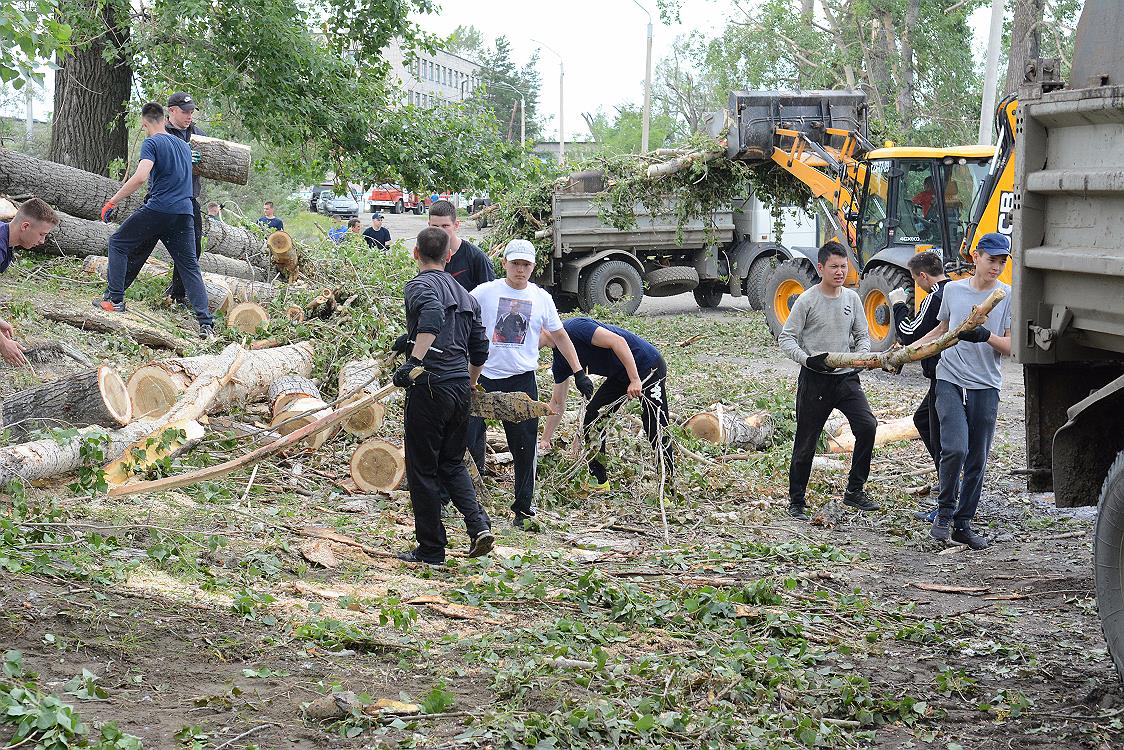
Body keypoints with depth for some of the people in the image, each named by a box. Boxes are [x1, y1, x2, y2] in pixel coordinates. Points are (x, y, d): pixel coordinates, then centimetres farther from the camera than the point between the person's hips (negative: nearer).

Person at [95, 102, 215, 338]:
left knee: (118, 244, 14)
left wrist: (112, 202, -13)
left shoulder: (152, 143, -4)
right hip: (185, 212, 6)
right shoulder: (184, 146, 19)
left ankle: (115, 300, 9)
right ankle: (206, 323, -5)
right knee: (190, 267, 7)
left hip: (158, 209, -6)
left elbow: (140, 176, -18)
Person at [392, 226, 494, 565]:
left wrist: (413, 362, -30)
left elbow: (432, 314, -28)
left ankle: (431, 550, 9)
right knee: (452, 464, 20)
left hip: (430, 386, -7)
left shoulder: (419, 285, -5)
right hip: (461, 387, 7)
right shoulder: (465, 295, 16)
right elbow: (480, 349, 19)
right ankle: (479, 523, -2)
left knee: (423, 470, 4)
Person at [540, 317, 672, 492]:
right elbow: (558, 403, 14)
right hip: (620, 376, 9)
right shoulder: (560, 359, 5)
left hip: (648, 367, -9)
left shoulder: (574, 327, -22)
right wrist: (545, 440, 15)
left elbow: (617, 340, -28)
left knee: (656, 428, -12)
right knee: (592, 417, 3)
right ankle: (599, 482, 10)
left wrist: (635, 379, -28)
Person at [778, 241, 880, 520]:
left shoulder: (851, 298, 7)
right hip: (815, 379, -4)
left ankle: (854, 491, 1)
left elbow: (862, 335, 15)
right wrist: (807, 359, -23)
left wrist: (861, 355, -7)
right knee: (806, 442, 2)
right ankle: (797, 500, 18)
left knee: (867, 426, -13)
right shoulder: (807, 300, -7)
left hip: (846, 377, 4)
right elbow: (787, 338, -7)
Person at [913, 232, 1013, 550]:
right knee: (955, 449, -17)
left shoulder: (1008, 296, -1)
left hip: (986, 386, 0)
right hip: (950, 380, 0)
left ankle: (963, 523, 17)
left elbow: (1012, 346, -5)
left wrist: (986, 336, -23)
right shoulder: (953, 290, 6)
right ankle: (944, 512, 2)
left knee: (977, 460, 5)